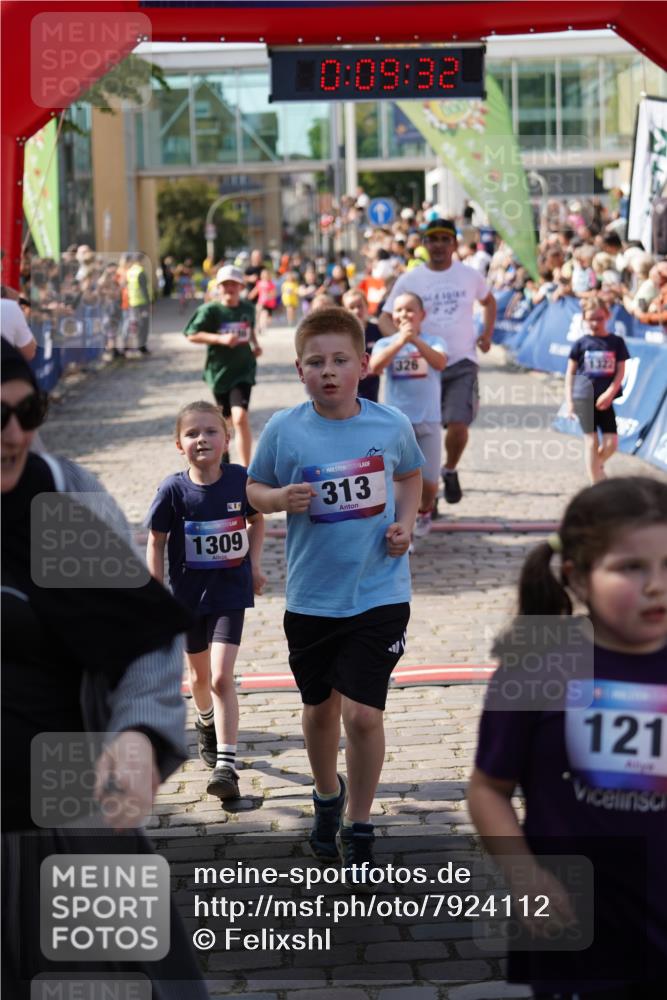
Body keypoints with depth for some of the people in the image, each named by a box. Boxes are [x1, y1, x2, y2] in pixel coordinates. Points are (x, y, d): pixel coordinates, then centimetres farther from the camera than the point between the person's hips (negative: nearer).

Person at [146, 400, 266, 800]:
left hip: (231, 591, -1)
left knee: (222, 677, -13)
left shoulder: (241, 480, -11)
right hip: (189, 593, 2)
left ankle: (226, 765, -13)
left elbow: (257, 520, 9)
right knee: (200, 673, 20)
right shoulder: (174, 489, -14)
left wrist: (255, 563, 1)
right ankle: (207, 724, 51)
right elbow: (156, 542, -3)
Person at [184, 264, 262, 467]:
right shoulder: (210, 310, -10)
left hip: (243, 369, 0)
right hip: (219, 370, 0)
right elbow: (192, 335, -13)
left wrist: (255, 344, 7)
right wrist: (220, 338, -22)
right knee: (225, 417, 18)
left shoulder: (248, 308, 3)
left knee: (240, 417, -17)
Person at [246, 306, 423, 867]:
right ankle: (327, 797, 45)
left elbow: (410, 476, 15)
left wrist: (405, 523, -1)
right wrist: (280, 498, -16)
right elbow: (253, 488, 5)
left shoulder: (392, 426, -5)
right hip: (311, 596, 1)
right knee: (320, 709, 17)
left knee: (362, 714, -8)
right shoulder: (284, 430, -8)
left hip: (379, 593, -1)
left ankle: (359, 826, 12)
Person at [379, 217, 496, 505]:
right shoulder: (409, 280, -2)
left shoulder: (470, 276, 3)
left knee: (458, 424, -15)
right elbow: (385, 317, -2)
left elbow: (488, 301, 23)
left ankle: (450, 471, 14)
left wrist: (487, 334, 10)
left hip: (462, 364, 0)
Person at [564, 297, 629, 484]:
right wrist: (569, 400, -2)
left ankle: (596, 465, 29)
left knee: (611, 442, -2)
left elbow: (620, 372, 2)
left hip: (604, 398, 2)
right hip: (584, 397, -2)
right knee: (591, 440, -2)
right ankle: (596, 483, 3)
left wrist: (610, 394, -11)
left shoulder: (616, 342, 4)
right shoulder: (581, 343, 1)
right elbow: (570, 372, 4)